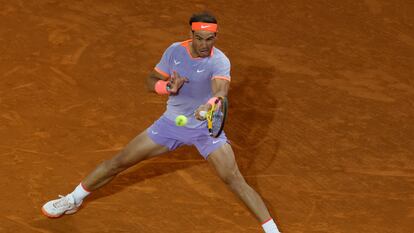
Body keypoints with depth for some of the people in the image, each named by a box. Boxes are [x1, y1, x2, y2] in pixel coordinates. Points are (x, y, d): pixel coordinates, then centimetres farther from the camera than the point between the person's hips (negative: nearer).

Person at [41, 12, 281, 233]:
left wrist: (210, 105, -67)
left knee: (234, 179, -20)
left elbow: (221, 91, -44)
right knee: (118, 162, 7)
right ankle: (73, 200, 27)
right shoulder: (175, 51, -10)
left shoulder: (219, 61, -24)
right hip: (171, 122, 4)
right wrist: (168, 87, -24)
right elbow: (151, 81, -1)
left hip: (207, 128, -4)